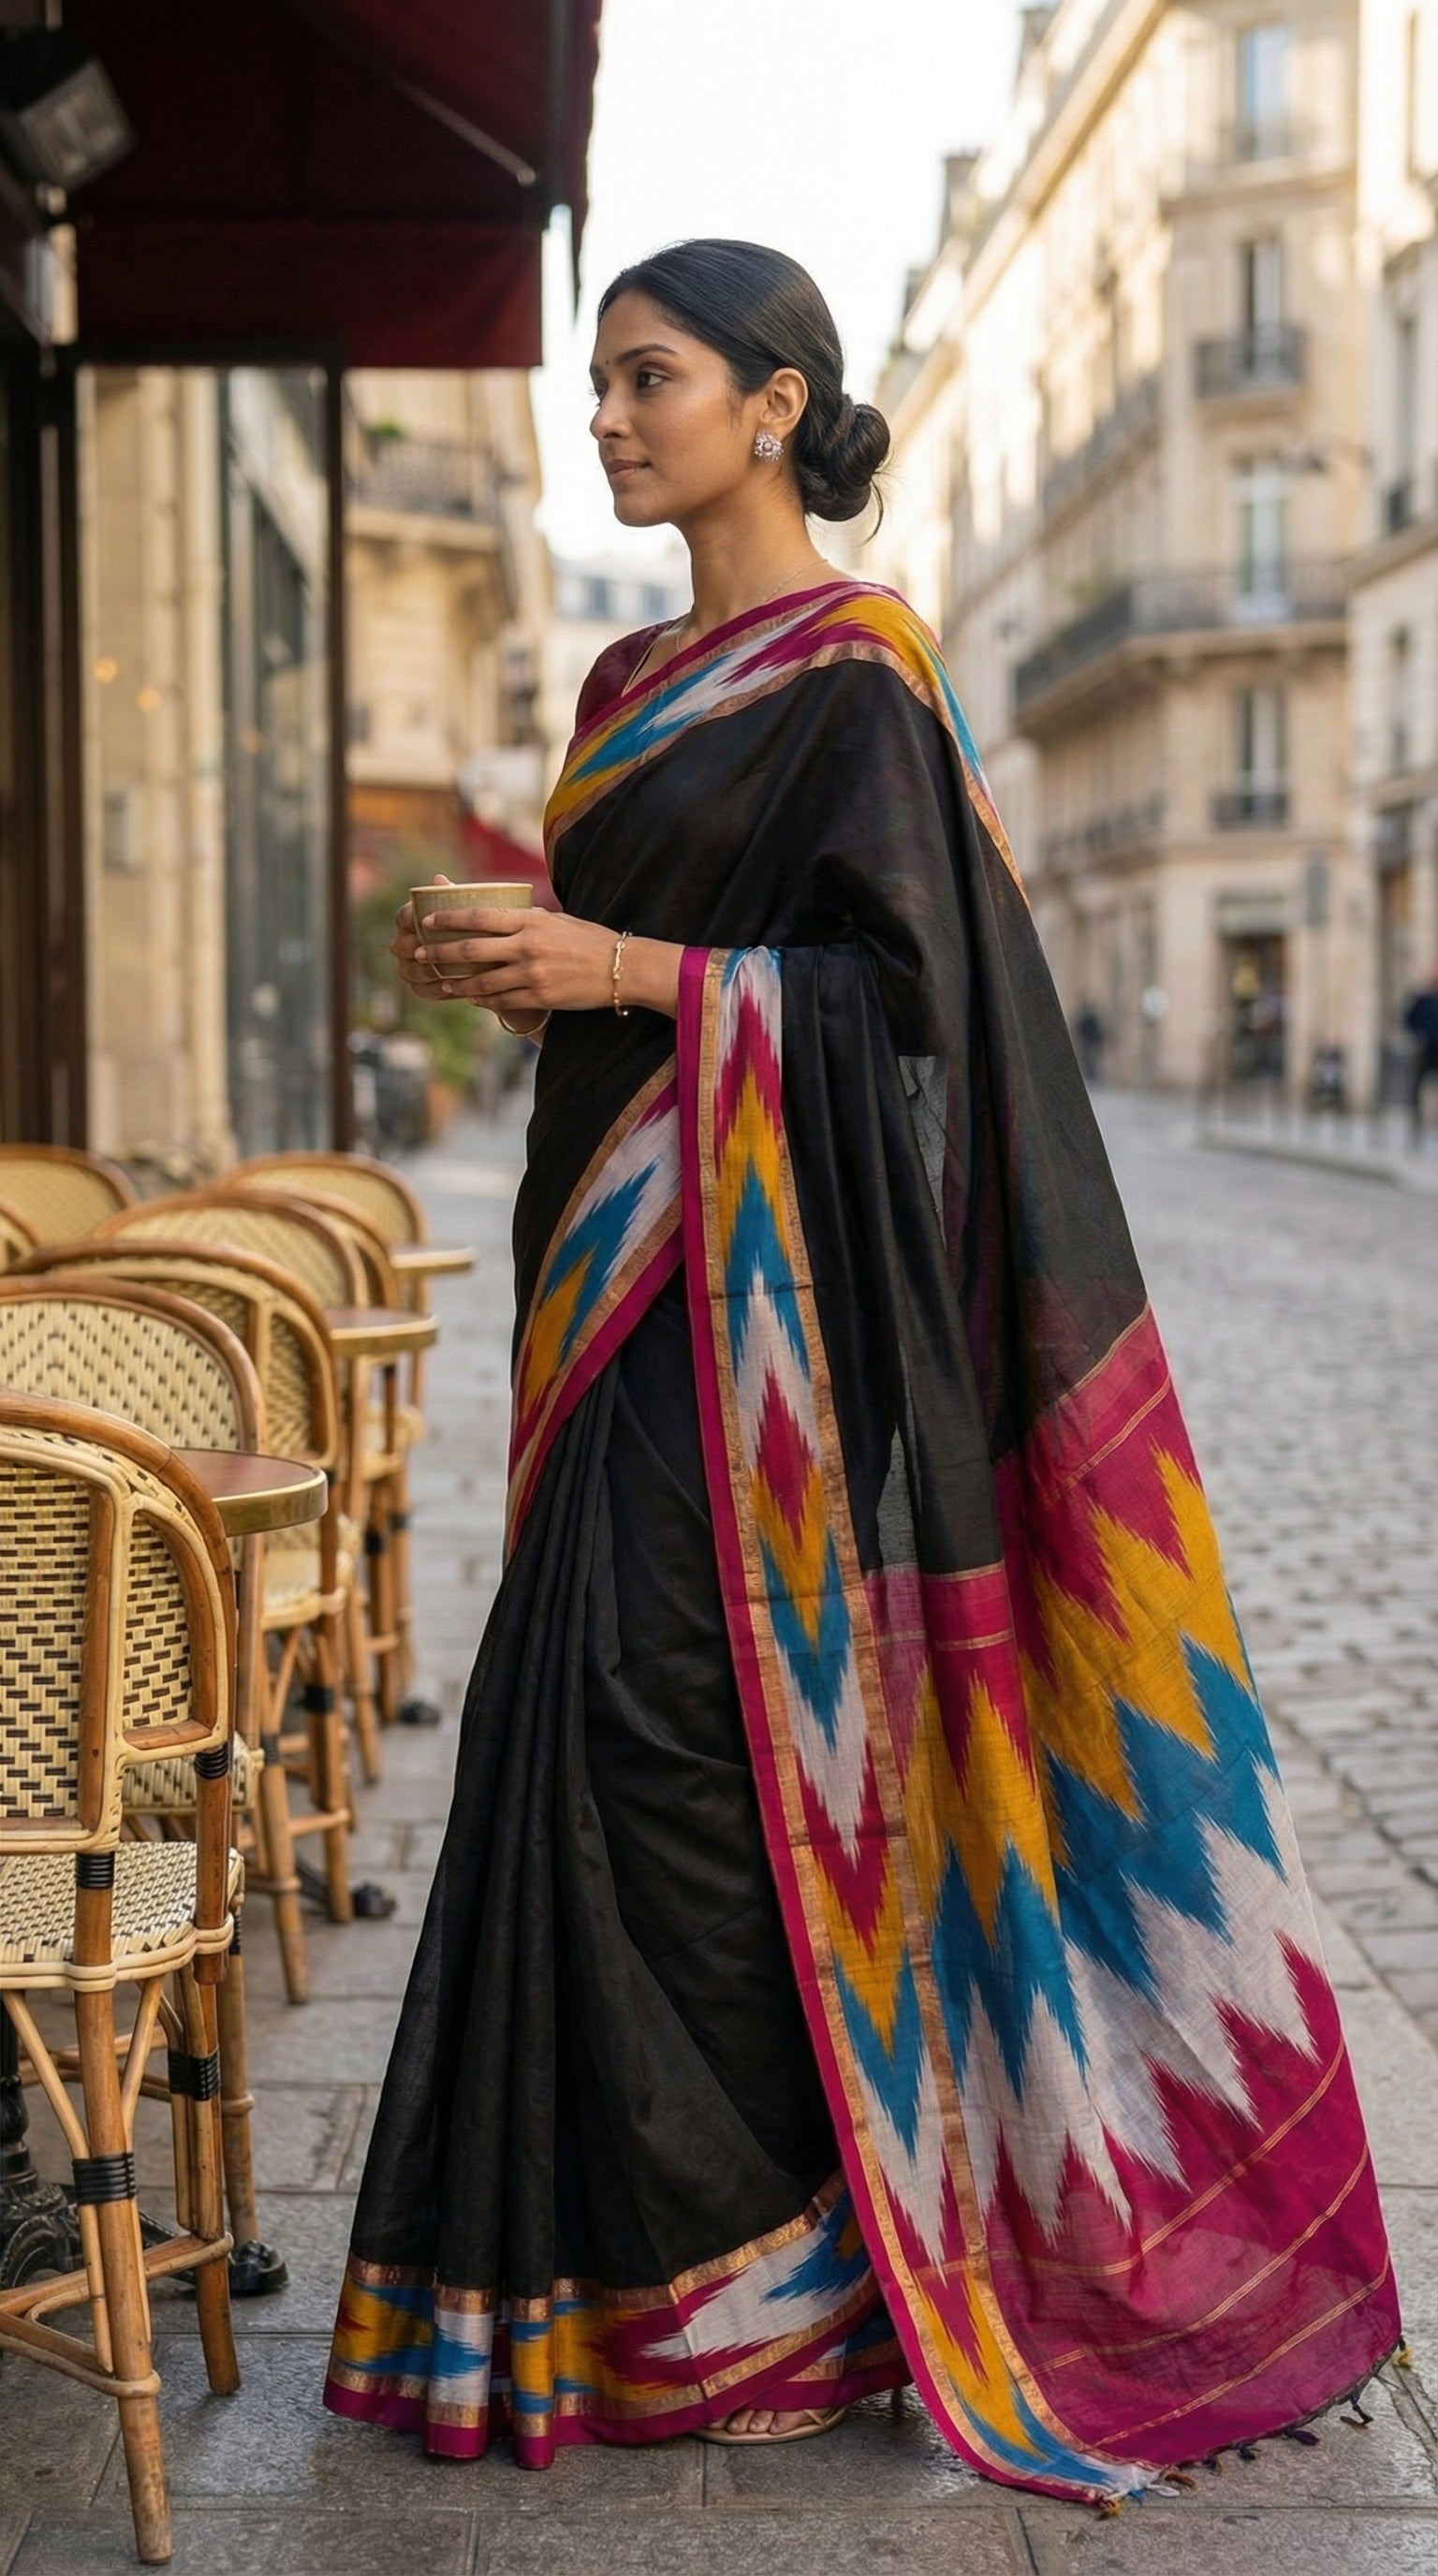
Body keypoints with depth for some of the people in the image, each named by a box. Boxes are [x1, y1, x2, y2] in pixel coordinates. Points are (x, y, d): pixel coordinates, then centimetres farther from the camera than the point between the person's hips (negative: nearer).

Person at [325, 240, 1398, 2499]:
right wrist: (515, 965, 4)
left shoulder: (852, 674, -9)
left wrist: (631, 974, -21)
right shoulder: (639, 683, 18)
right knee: (589, 1701, 9)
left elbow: (897, 983, -15)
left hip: (762, 1272, -9)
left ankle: (745, 2266, 2)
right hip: (629, 1263, 9)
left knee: (682, 1712, -11)